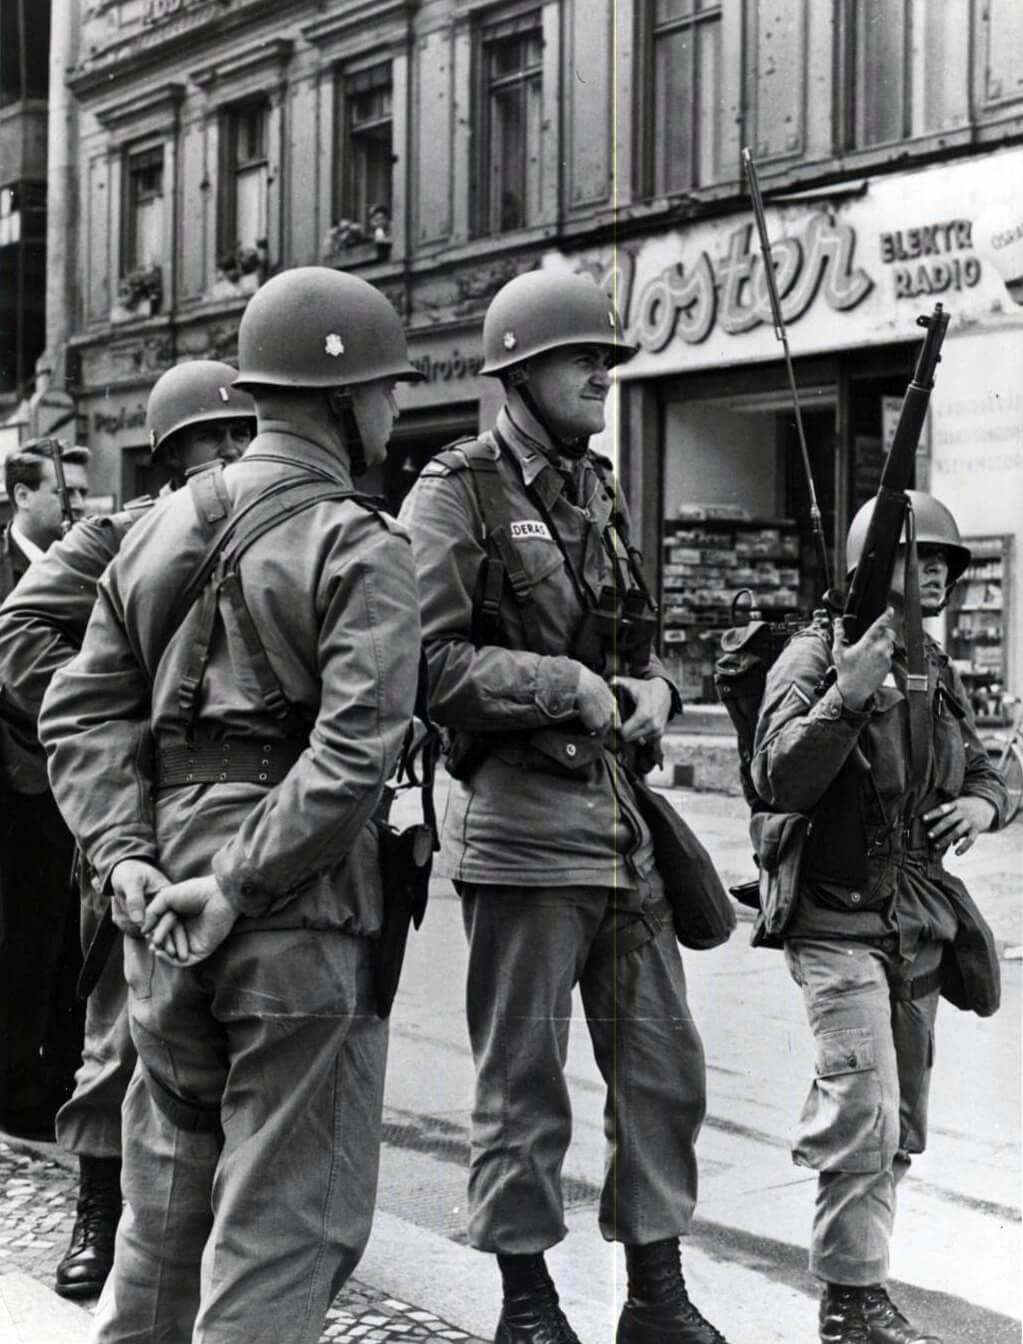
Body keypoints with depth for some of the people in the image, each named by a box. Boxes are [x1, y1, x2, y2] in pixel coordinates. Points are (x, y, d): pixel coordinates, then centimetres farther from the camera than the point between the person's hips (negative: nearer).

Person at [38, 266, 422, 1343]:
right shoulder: (359, 547, -9)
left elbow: (83, 709, 8)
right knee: (286, 1213, 3)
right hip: (302, 917, -6)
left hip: (165, 911, 7)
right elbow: (355, 748, -20)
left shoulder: (160, 529, 10)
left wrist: (125, 853, 0)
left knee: (169, 1185, 21)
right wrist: (240, 884, -17)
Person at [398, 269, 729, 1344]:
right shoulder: (457, 492, -6)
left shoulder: (602, 492, 15)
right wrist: (569, 685, -17)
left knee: (663, 1067, 11)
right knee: (523, 1082, 4)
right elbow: (426, 659, -16)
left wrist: (653, 686, 2)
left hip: (626, 820, 7)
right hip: (519, 822, -7)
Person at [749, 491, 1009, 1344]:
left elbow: (985, 773, 20)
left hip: (920, 922, 7)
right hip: (840, 918, -7)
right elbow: (780, 780, -21)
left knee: (901, 1127, 12)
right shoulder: (815, 658, -10)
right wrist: (849, 692, -29)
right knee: (867, 1111, -15)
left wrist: (982, 804, -3)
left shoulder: (939, 672, 10)